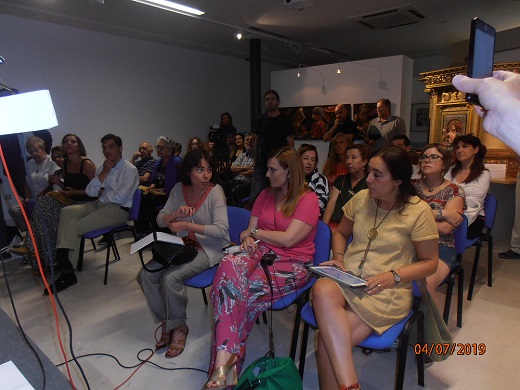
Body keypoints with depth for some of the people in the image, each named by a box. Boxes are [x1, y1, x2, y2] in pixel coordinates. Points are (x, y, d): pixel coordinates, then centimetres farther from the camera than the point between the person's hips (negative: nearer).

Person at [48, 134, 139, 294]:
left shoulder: (129, 170, -7)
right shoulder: (101, 168, 17)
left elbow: (120, 197, -18)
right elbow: (90, 192, 5)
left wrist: (101, 193, -1)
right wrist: (104, 172, -5)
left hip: (118, 210, -8)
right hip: (100, 204, 8)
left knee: (76, 227, -18)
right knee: (67, 211, -12)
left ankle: (67, 271, -8)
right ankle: (62, 260, -18)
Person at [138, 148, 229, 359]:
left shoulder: (215, 191, -15)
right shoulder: (179, 189, 1)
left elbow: (221, 230, -22)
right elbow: (160, 221, 5)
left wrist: (187, 225, -21)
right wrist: (176, 213, -17)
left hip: (209, 248, -6)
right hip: (183, 244, 6)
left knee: (170, 277, -26)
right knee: (146, 275, -10)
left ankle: (179, 327, 1)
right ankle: (166, 322, 11)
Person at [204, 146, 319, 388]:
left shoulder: (308, 199, -4)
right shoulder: (266, 195, 16)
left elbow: (288, 239, -14)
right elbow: (250, 230, 15)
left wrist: (255, 232, -2)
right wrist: (248, 237, -9)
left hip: (291, 264, -4)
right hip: (260, 252, 5)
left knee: (235, 291, -29)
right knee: (229, 267, -31)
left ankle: (223, 363, -12)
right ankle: (225, 366, -34)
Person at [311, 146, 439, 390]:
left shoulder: (418, 211, -4)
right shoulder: (361, 198, 8)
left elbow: (430, 263, 2)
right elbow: (340, 233, 22)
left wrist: (393, 276, -13)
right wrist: (338, 257, 2)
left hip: (388, 292, -4)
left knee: (328, 337, -28)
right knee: (322, 289, -35)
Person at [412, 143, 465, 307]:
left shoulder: (454, 191, 5)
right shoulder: (413, 185, 12)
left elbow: (446, 228, -9)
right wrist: (440, 213, -9)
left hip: (440, 247, -2)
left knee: (424, 285, -30)